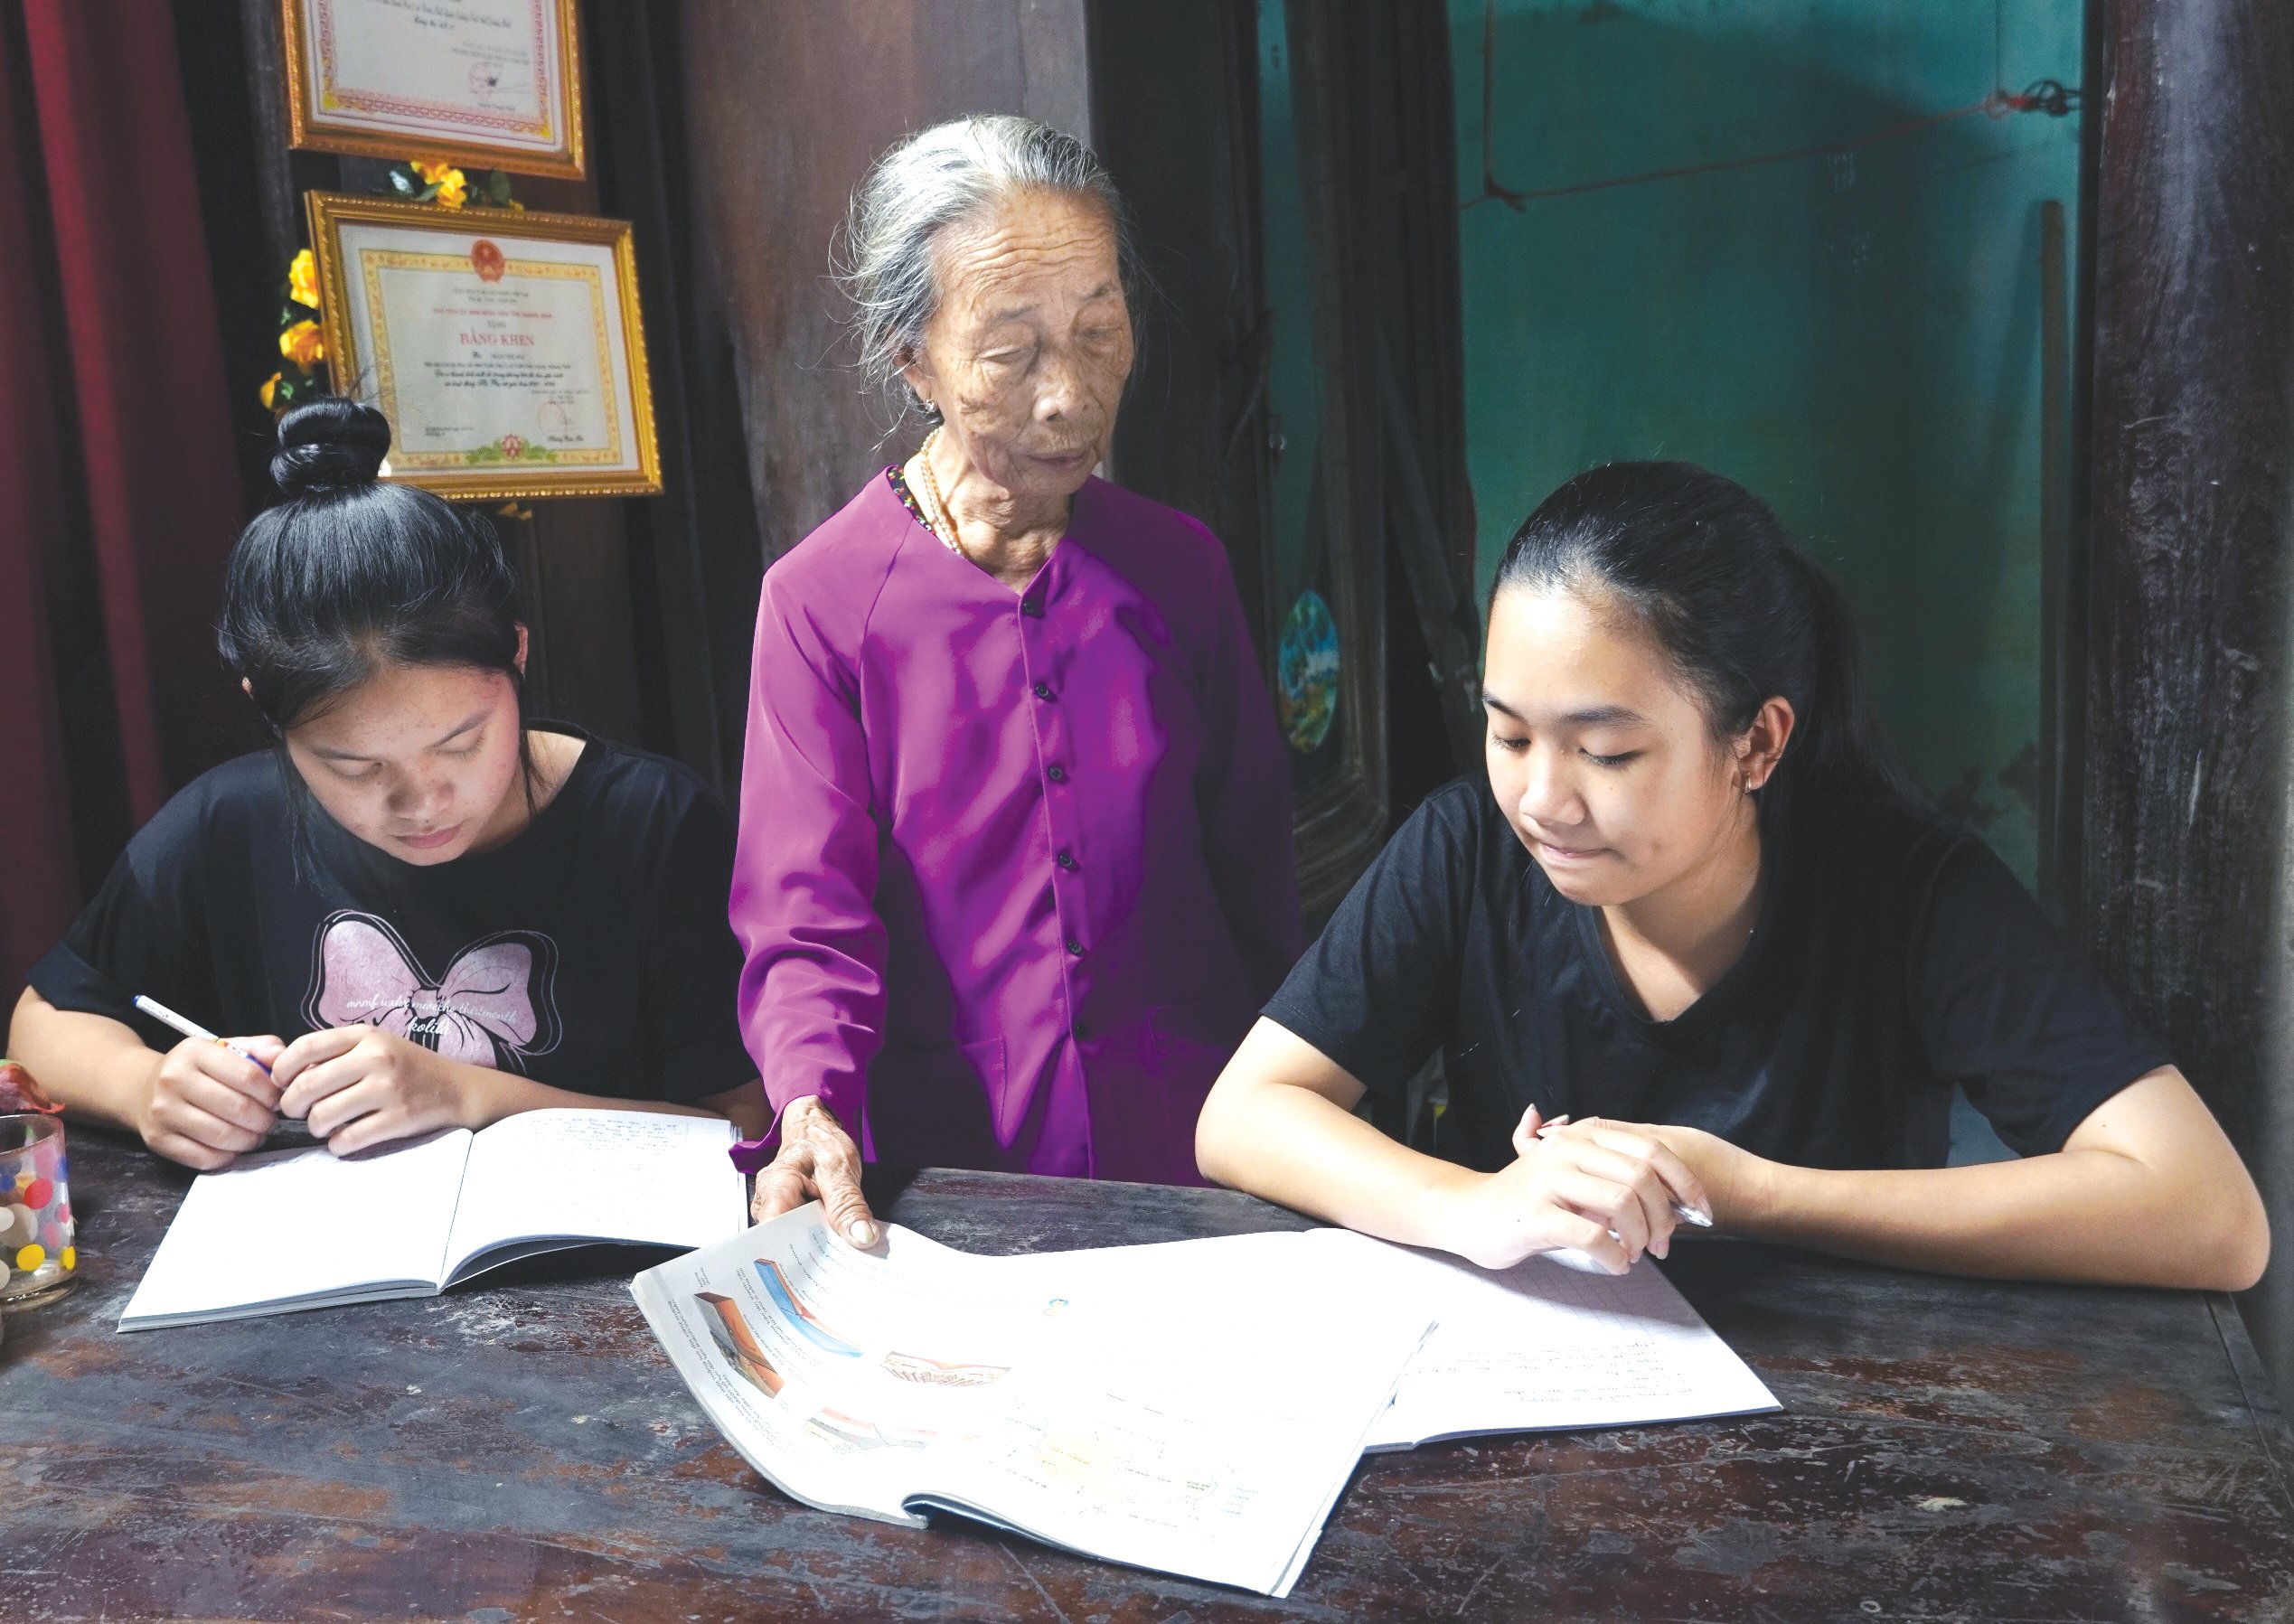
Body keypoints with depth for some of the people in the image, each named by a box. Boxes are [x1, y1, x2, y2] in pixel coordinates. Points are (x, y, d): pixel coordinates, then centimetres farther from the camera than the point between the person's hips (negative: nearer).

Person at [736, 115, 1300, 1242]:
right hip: (946, 1169, -2)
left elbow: (1255, 869, 10)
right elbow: (808, 913, -6)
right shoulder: (820, 601, -3)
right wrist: (814, 1110, -24)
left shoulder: (1180, 567, 6)